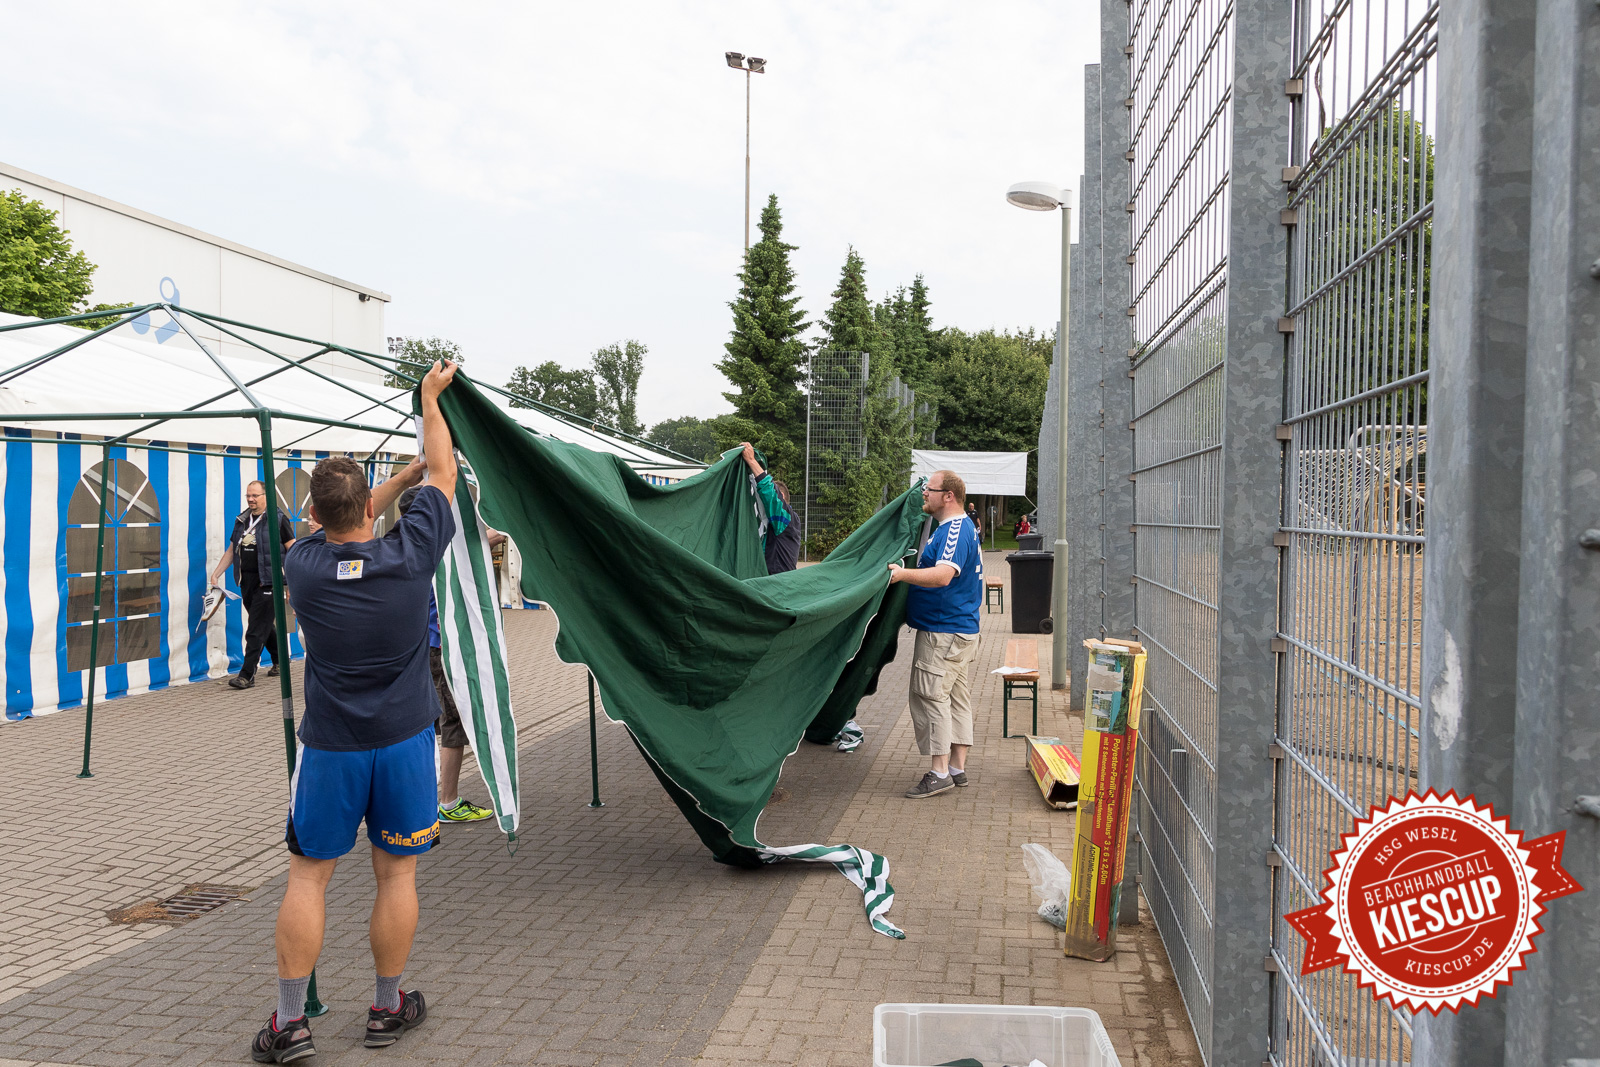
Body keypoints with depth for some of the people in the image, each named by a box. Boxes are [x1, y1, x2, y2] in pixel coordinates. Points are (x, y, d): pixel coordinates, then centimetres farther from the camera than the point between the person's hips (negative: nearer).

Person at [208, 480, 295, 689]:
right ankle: (279, 662, 34)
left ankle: (247, 674, -6)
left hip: (267, 581, -6)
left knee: (256, 629, -8)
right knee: (265, 624, 17)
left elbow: (292, 549, -7)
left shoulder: (277, 518, -5)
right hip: (246, 580, 7)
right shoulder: (242, 520, 13)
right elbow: (231, 550, 18)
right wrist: (215, 573, 11)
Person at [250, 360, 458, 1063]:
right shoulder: (410, 554, -14)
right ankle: (389, 1008, 22)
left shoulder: (302, 564, -10)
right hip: (403, 741, 0)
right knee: (396, 874, 11)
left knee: (307, 875, 11)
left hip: (330, 746, 1)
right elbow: (443, 473, 1)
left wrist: (404, 475, 22)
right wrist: (430, 398, 14)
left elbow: (343, 528, 13)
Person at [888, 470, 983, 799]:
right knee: (957, 697, 12)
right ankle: (957, 768, 18)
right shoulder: (962, 526, 18)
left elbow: (943, 575, -34)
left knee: (930, 696, -8)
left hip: (943, 632, -11)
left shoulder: (956, 530, -17)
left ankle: (940, 773, -5)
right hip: (961, 628, 11)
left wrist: (903, 573, -42)